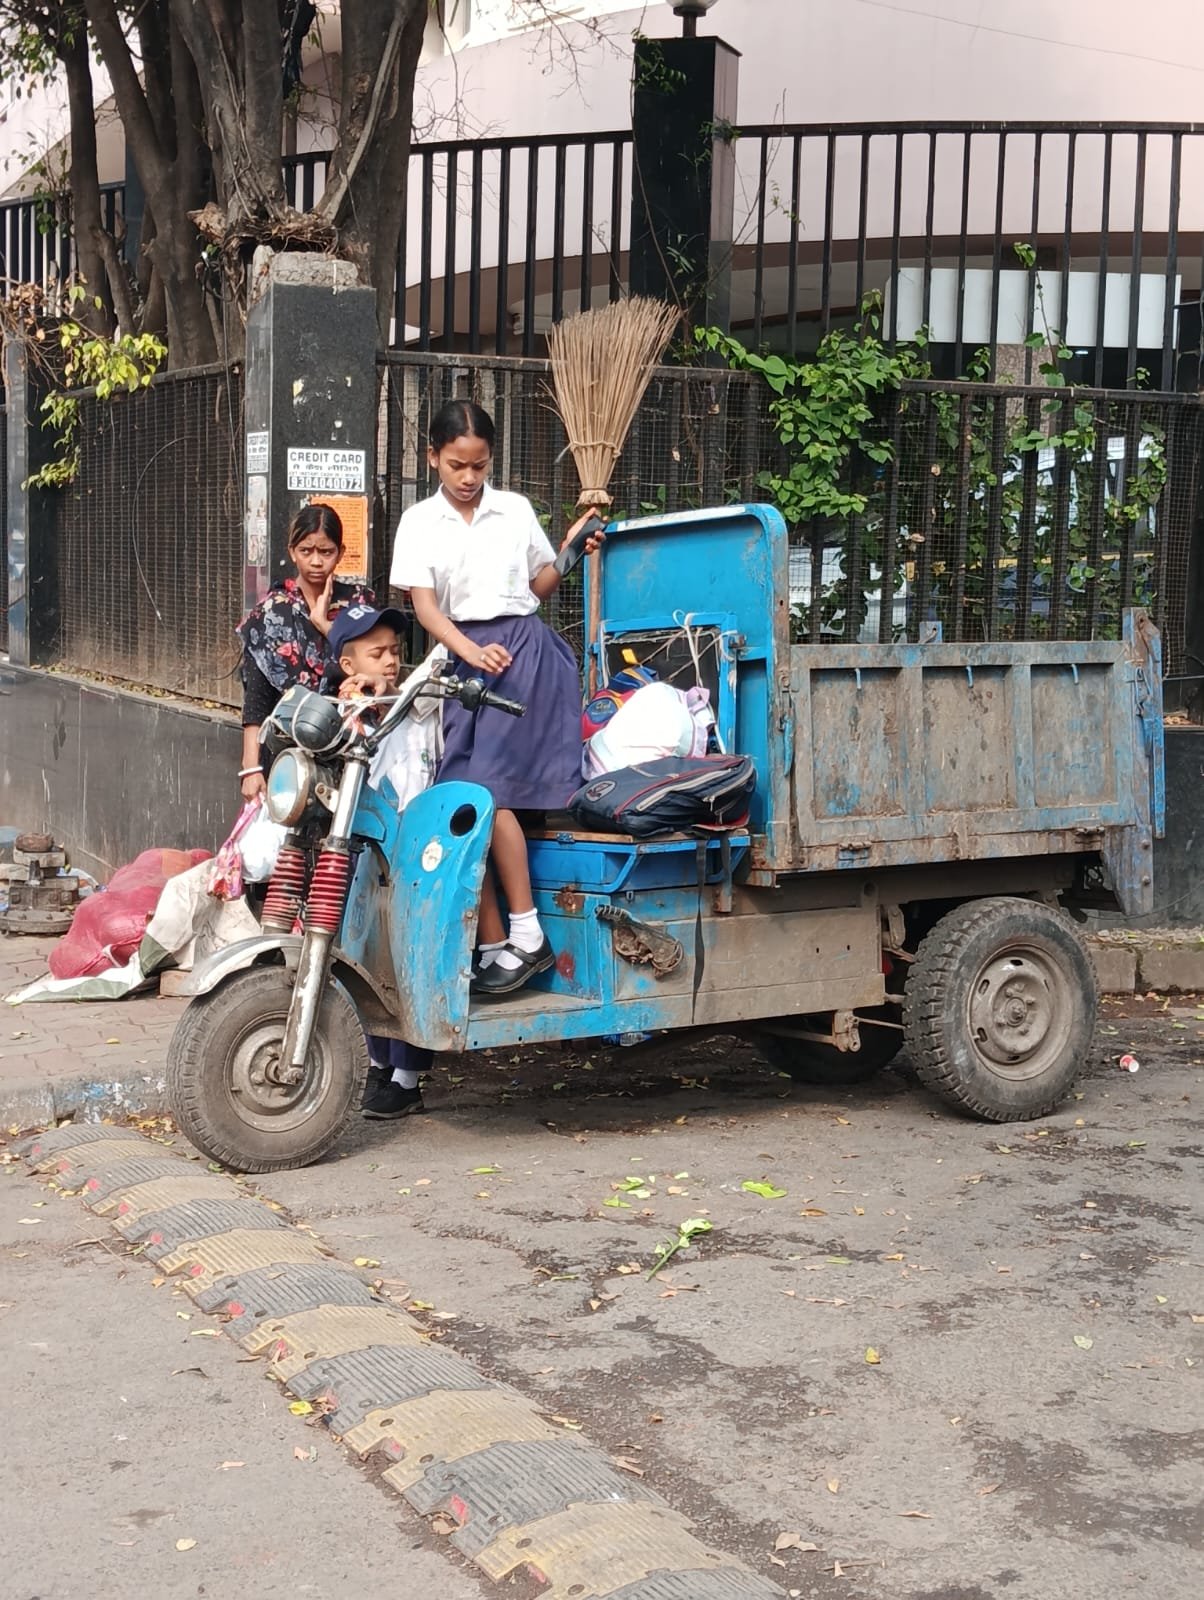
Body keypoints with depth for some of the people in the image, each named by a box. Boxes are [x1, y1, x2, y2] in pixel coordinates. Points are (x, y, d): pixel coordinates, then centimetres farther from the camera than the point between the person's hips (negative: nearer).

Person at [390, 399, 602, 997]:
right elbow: (424, 607, -5)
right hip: (461, 656, 2)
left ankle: (527, 936, -9)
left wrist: (570, 554, 2)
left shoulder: (516, 510, 7)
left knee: (489, 789, -16)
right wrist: (472, 653, -20)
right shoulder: (419, 522, 6)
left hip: (524, 648, -2)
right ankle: (492, 947, 1)